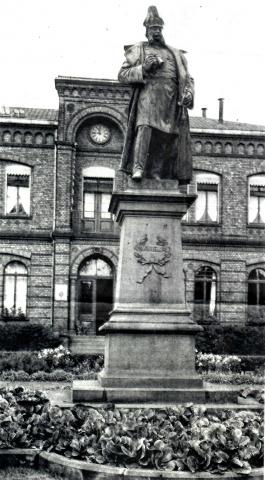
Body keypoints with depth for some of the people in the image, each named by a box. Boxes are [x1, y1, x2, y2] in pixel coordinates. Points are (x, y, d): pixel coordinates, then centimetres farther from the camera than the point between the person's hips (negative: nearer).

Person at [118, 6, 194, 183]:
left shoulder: (175, 53, 28)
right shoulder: (138, 50, 19)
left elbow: (188, 78, 25)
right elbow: (122, 74, 10)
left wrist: (188, 93, 3)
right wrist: (143, 68, -6)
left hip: (172, 100, 4)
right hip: (149, 94, -4)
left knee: (165, 137, -8)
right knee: (145, 127, -26)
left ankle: (156, 172, -9)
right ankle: (138, 168, -33)